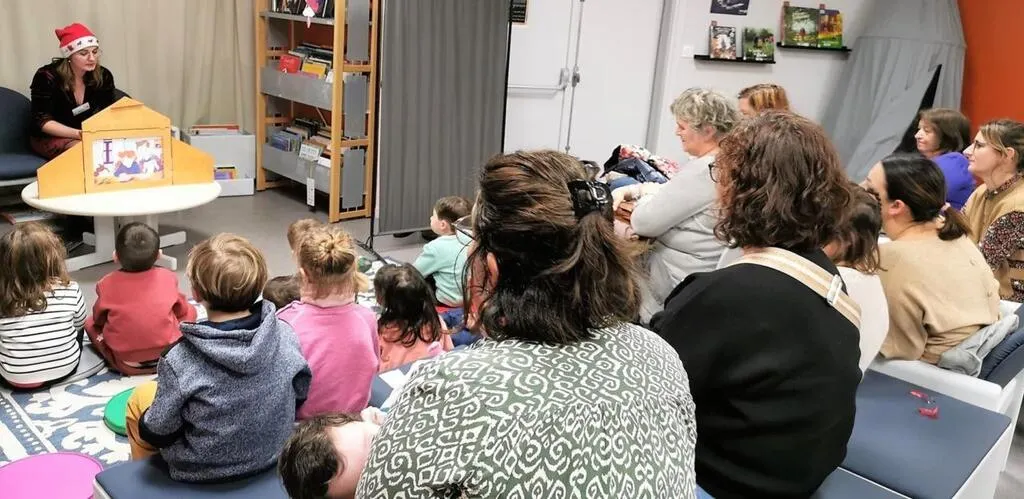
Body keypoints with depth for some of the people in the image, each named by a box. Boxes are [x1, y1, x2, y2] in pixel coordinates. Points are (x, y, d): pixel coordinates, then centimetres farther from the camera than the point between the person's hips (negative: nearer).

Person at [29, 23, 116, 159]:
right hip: (49, 138, -4)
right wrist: (79, 134, -33)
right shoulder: (47, 77, -18)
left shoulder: (103, 76, -7)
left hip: (92, 136, 4)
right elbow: (42, 121, -18)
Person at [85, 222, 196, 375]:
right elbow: (181, 310, 10)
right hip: (169, 356, 1)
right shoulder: (168, 277, -6)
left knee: (90, 323, 22)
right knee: (190, 311, 22)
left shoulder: (107, 284, -9)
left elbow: (98, 319, 7)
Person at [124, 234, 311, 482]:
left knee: (140, 396, 22)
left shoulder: (181, 360, -31)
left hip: (204, 470, -4)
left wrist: (147, 427, 5)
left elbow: (158, 432, -17)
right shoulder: (284, 334, -20)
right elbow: (301, 393, -5)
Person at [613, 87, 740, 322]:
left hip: (682, 279, -9)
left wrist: (646, 196, -2)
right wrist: (626, 191, 5)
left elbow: (643, 223, -23)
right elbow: (668, 191, 17)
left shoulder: (703, 171, -24)